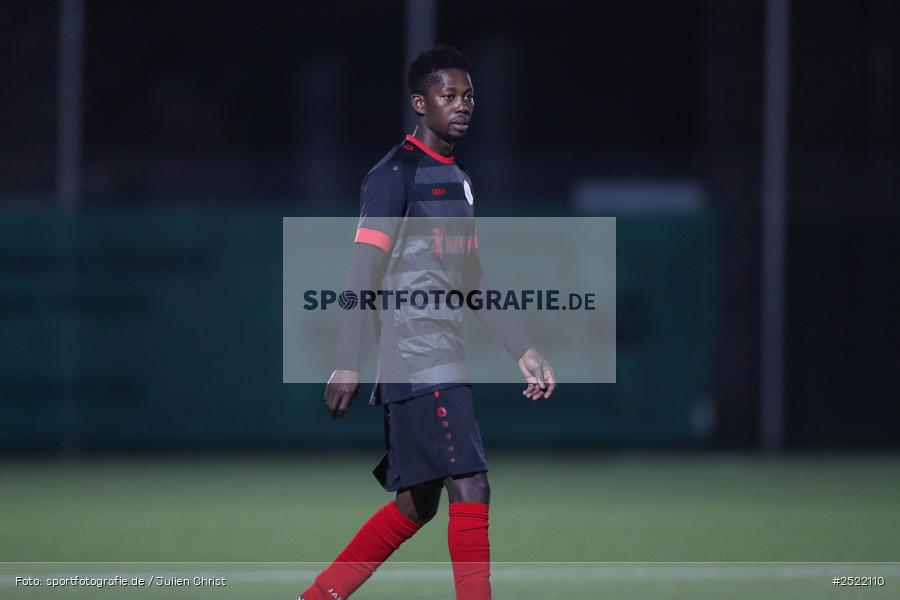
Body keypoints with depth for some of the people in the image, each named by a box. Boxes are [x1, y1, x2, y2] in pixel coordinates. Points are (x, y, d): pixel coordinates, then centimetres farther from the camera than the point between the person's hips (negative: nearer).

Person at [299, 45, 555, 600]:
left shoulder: (459, 180, 19)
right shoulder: (398, 174, -8)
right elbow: (363, 273, -14)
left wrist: (523, 351, 22)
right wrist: (349, 364, -20)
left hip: (445, 359, 9)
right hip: (415, 359, -9)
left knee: (416, 504, 10)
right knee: (471, 487, -14)